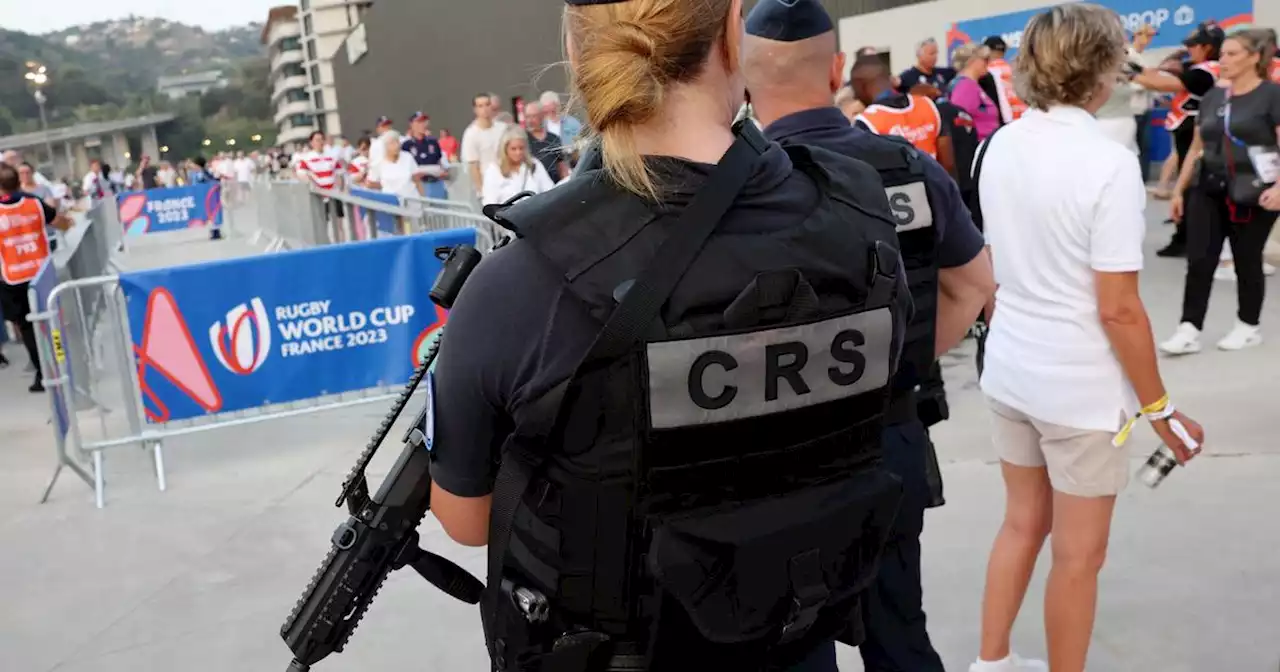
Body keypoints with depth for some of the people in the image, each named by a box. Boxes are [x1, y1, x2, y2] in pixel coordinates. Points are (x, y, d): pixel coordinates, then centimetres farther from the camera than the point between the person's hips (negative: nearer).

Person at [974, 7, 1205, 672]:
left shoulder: (1001, 146, 0)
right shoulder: (1110, 163, -20)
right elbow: (1118, 310, -19)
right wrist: (1160, 406, -8)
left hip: (1009, 368, 7)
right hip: (1079, 385, -7)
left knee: (1023, 523, 23)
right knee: (1078, 554, 11)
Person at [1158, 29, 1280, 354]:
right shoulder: (1212, 96, 11)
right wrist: (1179, 190, 14)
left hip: (1253, 195, -5)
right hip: (1209, 191, 5)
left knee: (1247, 260, 6)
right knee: (1199, 260, -2)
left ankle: (1248, 327, 22)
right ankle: (1189, 330, 0)